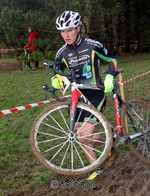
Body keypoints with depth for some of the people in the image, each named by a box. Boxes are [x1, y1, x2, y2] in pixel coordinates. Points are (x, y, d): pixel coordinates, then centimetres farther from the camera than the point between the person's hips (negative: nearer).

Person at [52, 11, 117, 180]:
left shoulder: (93, 45, -12)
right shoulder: (62, 52, -2)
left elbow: (112, 60, 0)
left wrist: (109, 78, -16)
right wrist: (55, 80, -13)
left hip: (96, 95, -5)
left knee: (86, 136, -13)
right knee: (80, 137, 7)